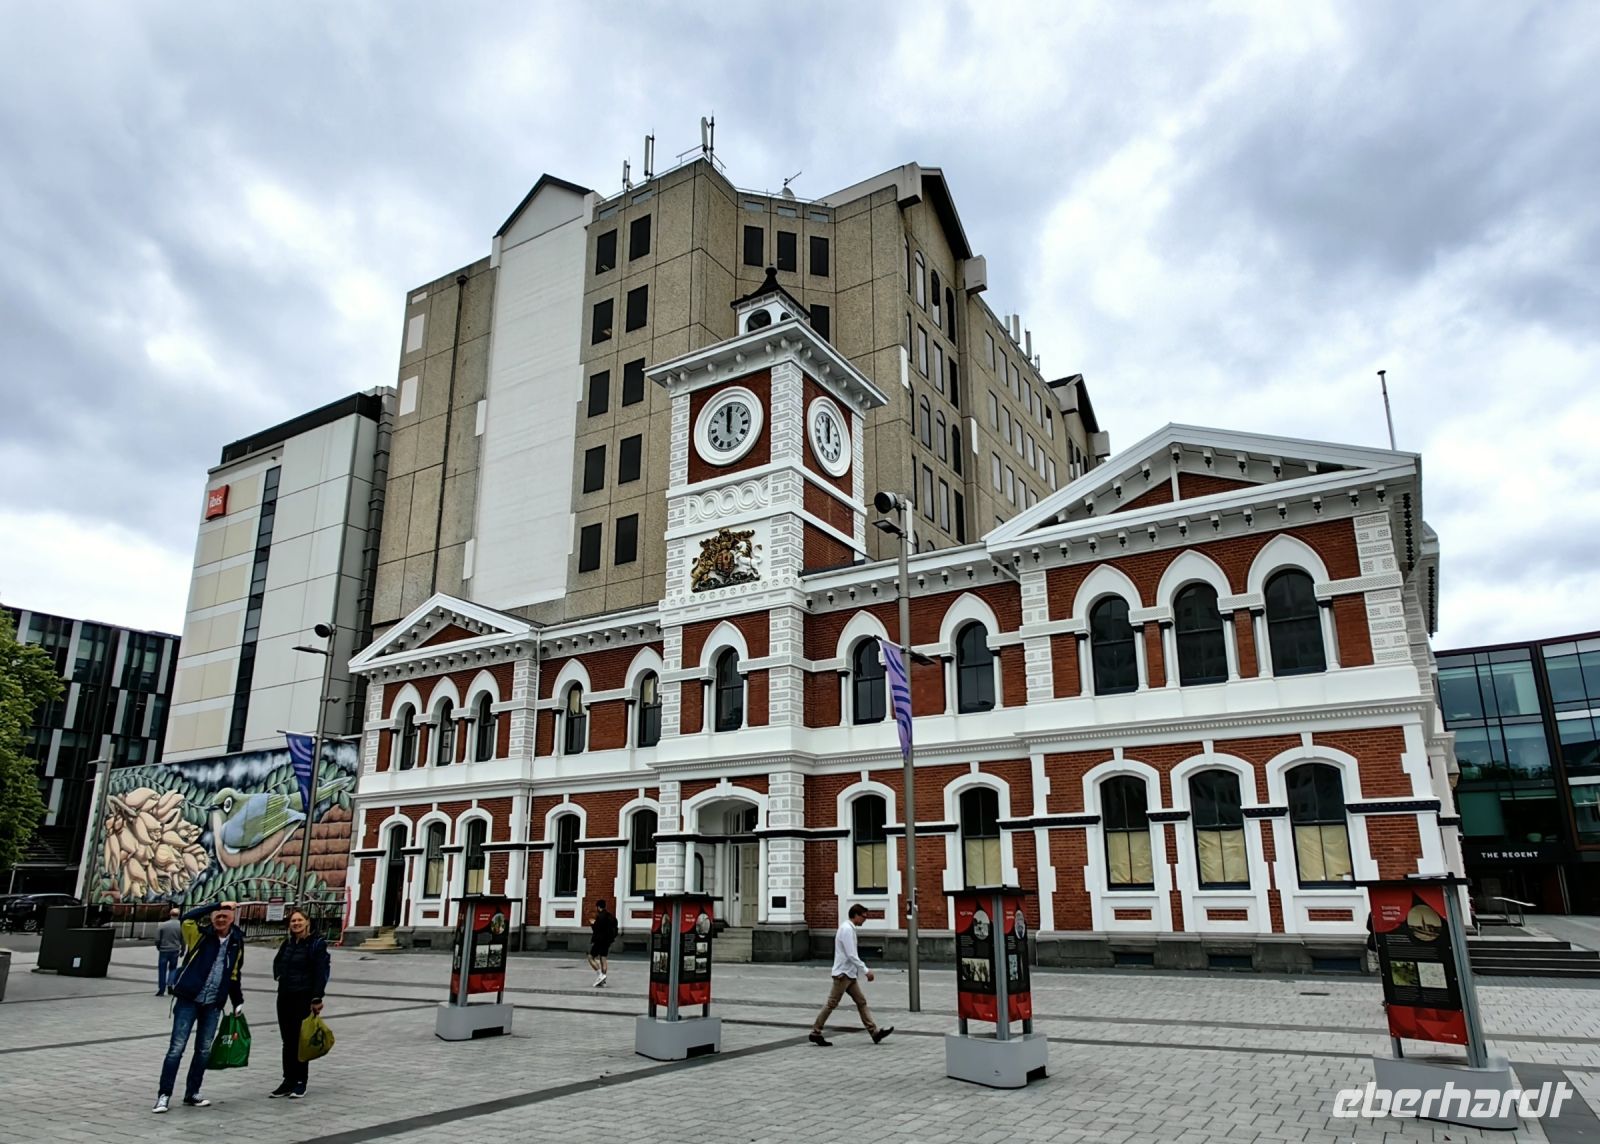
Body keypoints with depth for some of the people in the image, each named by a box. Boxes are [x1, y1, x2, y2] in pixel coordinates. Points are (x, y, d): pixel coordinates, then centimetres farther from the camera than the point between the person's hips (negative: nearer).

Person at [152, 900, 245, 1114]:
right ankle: (164, 1095, 6)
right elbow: (187, 918, -28)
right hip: (188, 1001, -4)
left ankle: (192, 1093, 22)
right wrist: (217, 904, -28)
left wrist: (238, 1001, 16)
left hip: (213, 1005, 4)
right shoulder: (200, 935, -5)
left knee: (204, 1050, 10)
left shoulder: (237, 943, 5)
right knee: (177, 1048, -4)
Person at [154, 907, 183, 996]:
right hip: (175, 951, 1)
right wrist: (182, 950, 12)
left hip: (163, 950, -1)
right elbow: (183, 940, -3)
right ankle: (170, 983, -1)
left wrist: (158, 947, 15)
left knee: (162, 970, 10)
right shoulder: (181, 926, -6)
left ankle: (161, 990, 11)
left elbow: (157, 939, -5)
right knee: (173, 968, 19)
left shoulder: (162, 925, -7)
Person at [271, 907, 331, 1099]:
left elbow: (321, 972, -13)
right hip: (285, 997, 6)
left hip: (304, 998, -6)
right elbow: (277, 964, 27)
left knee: (300, 1040, -2)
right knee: (287, 1041, 10)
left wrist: (317, 999, -18)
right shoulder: (287, 944, 12)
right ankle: (288, 1081, 19)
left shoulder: (317, 944, -8)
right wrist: (280, 976, 8)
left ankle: (300, 1082, 8)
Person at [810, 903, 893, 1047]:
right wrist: (866, 971, -17)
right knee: (832, 1004, -3)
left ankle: (874, 1032, 7)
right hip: (843, 973, -10)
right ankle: (816, 1033, 5)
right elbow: (851, 955, -22)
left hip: (849, 974, 10)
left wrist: (863, 970, 17)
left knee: (861, 1001, 7)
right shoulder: (847, 929, -18)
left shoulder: (849, 928, 13)